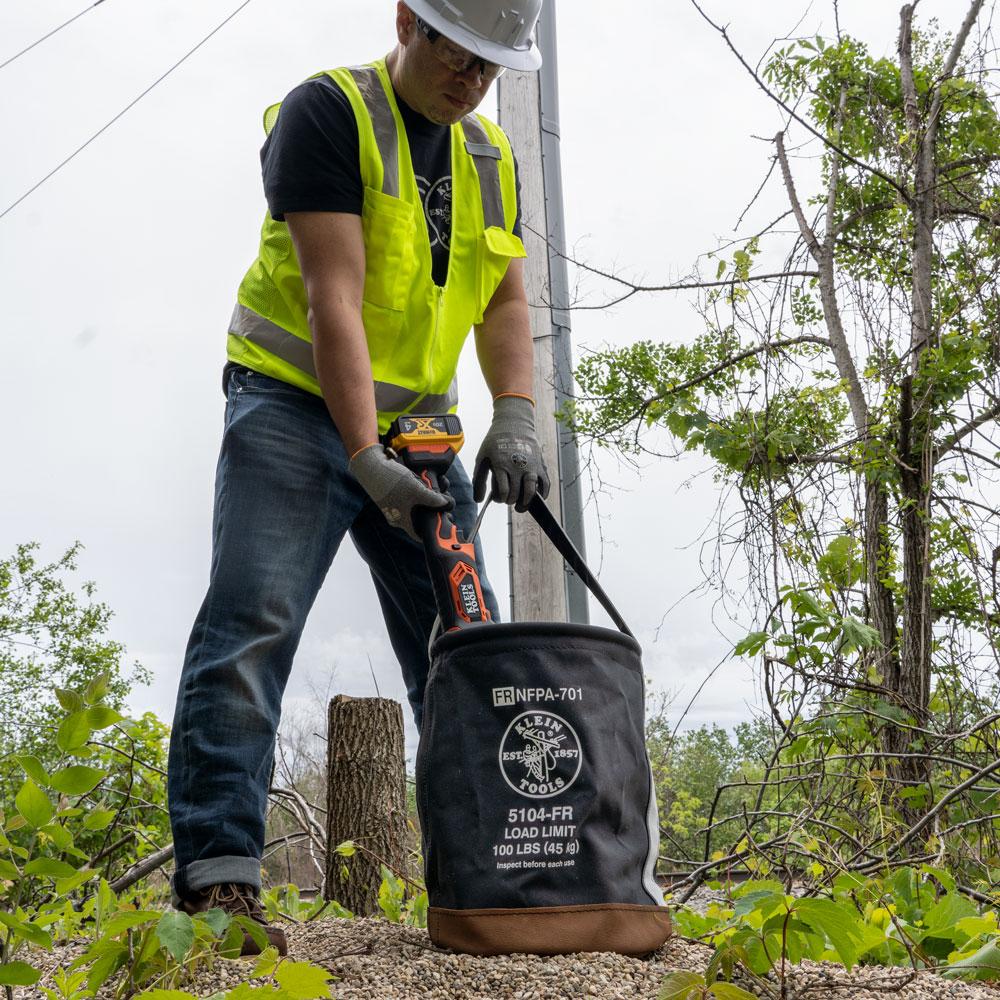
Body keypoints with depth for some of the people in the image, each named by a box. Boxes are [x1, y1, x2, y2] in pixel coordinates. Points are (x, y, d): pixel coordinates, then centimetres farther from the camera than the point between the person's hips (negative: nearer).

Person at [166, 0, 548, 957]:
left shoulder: (492, 158, 13)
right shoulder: (327, 112, -9)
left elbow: (505, 303, 7)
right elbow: (334, 295, -19)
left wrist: (515, 419, -11)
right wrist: (364, 457, -26)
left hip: (417, 430, 7)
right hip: (297, 405, -6)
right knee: (253, 621, -18)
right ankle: (216, 875, -16)